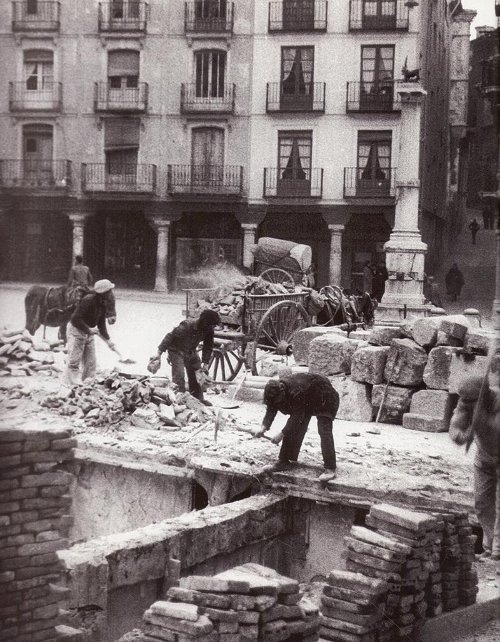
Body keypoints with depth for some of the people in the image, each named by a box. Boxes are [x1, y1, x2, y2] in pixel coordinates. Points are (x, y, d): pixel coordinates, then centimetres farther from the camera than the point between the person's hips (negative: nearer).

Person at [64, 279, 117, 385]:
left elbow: (101, 324, 7)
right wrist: (88, 330, -23)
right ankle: (75, 386, -2)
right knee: (74, 362, -6)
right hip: (76, 330, -9)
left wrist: (108, 340, 0)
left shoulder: (103, 304, 0)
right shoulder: (88, 300, -26)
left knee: (90, 363, 10)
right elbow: (75, 319, -27)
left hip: (89, 333, 9)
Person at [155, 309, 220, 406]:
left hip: (191, 351, 7)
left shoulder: (209, 330, -15)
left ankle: (198, 398, 21)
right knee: (179, 375, -16)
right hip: (177, 351, -7)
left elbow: (208, 346, -2)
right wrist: (159, 352, -28)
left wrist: (205, 363, -7)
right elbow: (170, 336, -29)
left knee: (197, 373, 9)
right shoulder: (187, 326, -35)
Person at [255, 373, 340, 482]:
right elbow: (270, 411, -18)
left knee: (324, 431, -20)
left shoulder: (297, 392, -42)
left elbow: (297, 417, -38)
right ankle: (284, 461, 8)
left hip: (325, 398, -8)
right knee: (295, 429, 0)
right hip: (307, 402, 8)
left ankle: (331, 469, -23)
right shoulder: (276, 391, -17)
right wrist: (263, 427, -36)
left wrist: (281, 434, -38)